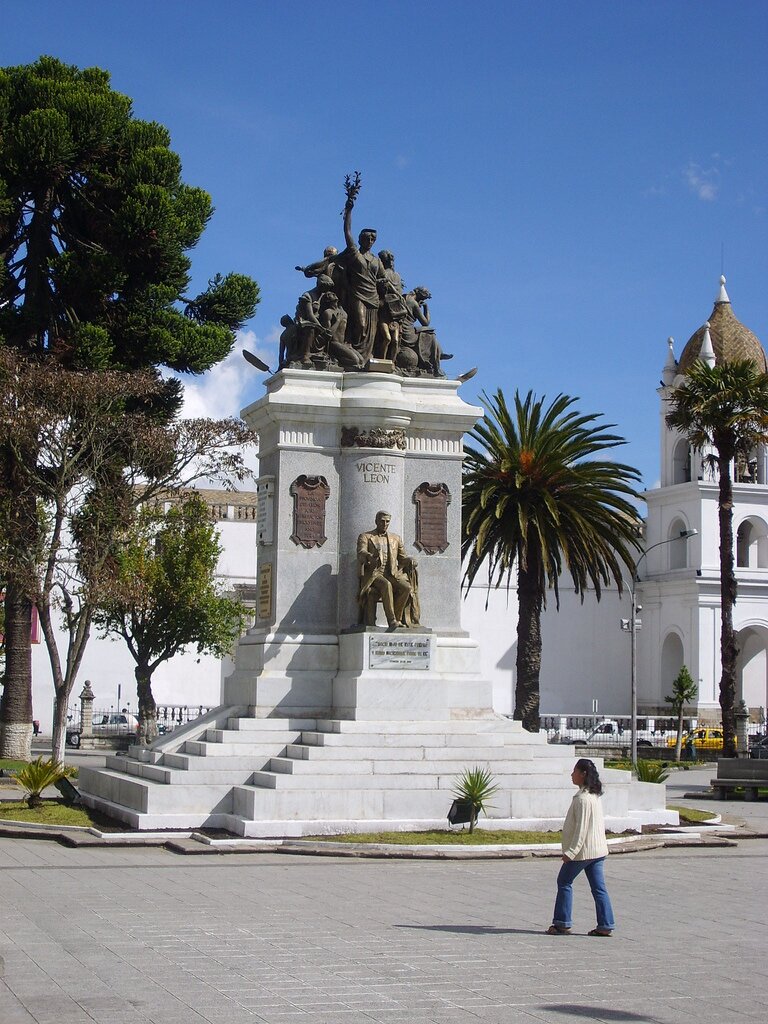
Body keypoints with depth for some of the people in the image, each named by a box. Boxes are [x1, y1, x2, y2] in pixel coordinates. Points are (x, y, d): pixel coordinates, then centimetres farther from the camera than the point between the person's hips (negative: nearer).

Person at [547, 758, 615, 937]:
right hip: (598, 850, 9)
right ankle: (606, 925, 5)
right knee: (598, 887, 7)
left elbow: (581, 828, -22)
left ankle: (562, 923, 7)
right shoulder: (594, 796, 12)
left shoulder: (582, 799, -19)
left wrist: (570, 851, -20)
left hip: (583, 850, -9)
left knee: (564, 882, 4)